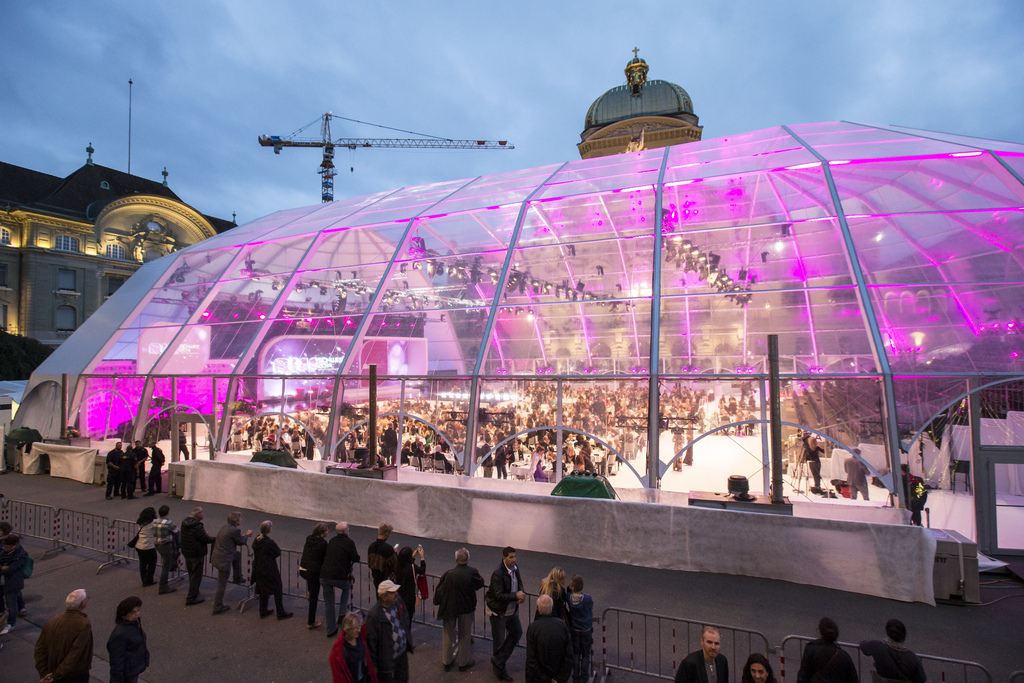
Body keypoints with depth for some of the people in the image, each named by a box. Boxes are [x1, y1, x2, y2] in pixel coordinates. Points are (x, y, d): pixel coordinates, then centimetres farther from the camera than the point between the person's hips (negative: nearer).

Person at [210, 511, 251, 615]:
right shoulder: (235, 530, -19)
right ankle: (217, 607, 17)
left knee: (238, 553, 26)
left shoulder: (225, 527, 8)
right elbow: (241, 542, -4)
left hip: (215, 557, 9)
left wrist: (244, 535, 23)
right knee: (222, 584, 5)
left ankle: (237, 576, 37)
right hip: (223, 561, -9)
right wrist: (247, 535, 13)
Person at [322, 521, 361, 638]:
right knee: (347, 587, 28)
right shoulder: (349, 542, -4)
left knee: (328, 604, 16)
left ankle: (330, 630, 23)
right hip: (339, 577, -4)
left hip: (324, 576, 4)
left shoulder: (332, 541, 14)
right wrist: (357, 554, 18)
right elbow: (355, 559, -6)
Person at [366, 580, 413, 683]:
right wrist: (373, 663, -11)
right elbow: (371, 640, -19)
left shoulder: (398, 602, -9)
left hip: (402, 654, 6)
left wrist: (408, 645, 15)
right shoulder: (374, 615, -29)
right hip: (387, 659, -6)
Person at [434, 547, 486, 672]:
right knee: (465, 636, 19)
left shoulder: (448, 574, -19)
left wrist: (437, 602, 7)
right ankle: (464, 663, 32)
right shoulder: (472, 573, -20)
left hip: (449, 608, 1)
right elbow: (480, 583, -1)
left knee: (448, 635, 20)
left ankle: (446, 662, 35)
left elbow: (439, 591, -11)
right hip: (467, 608, 0)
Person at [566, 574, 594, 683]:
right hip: (586, 629, -1)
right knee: (585, 654, 18)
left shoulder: (569, 597, -25)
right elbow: (591, 612, -7)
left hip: (574, 629, 1)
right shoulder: (588, 598, -26)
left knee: (575, 654, 19)